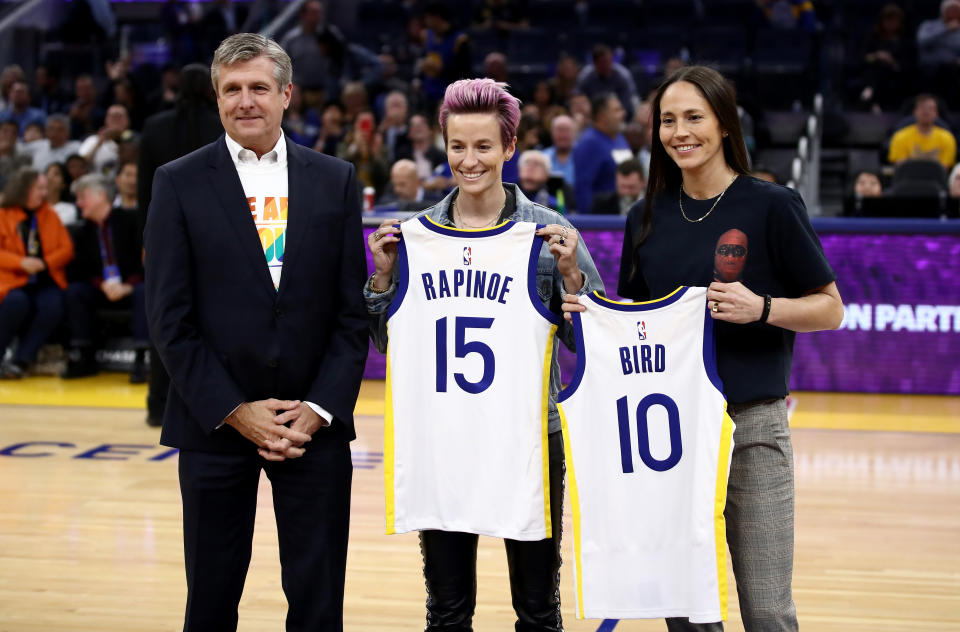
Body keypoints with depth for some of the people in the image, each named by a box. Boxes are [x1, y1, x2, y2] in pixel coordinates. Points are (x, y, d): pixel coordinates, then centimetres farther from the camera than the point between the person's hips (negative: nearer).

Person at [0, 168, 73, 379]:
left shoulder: (50, 215, 15)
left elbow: (67, 248, 8)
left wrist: (45, 262, -10)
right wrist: (21, 263, -20)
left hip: (46, 281, 3)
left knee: (53, 306, -30)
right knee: (17, 303, -36)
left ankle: (20, 361, -23)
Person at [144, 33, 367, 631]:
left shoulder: (336, 179, 5)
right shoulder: (179, 183, 0)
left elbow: (353, 309, 3)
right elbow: (170, 317, -3)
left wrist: (320, 409, -7)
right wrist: (234, 412, -10)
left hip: (315, 422, 1)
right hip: (215, 423, -1)